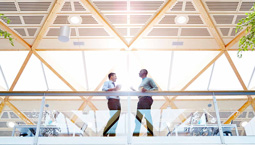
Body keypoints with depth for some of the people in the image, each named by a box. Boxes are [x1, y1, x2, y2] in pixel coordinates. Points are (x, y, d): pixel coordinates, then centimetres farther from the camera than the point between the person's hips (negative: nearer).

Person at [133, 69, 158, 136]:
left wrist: (147, 90, -15)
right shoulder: (142, 82, 30)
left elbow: (156, 88, -1)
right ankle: (135, 134, 4)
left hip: (146, 99, -8)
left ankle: (150, 133, -11)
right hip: (141, 100, 8)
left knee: (148, 117, -11)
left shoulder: (148, 79, 6)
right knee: (138, 118, 4)